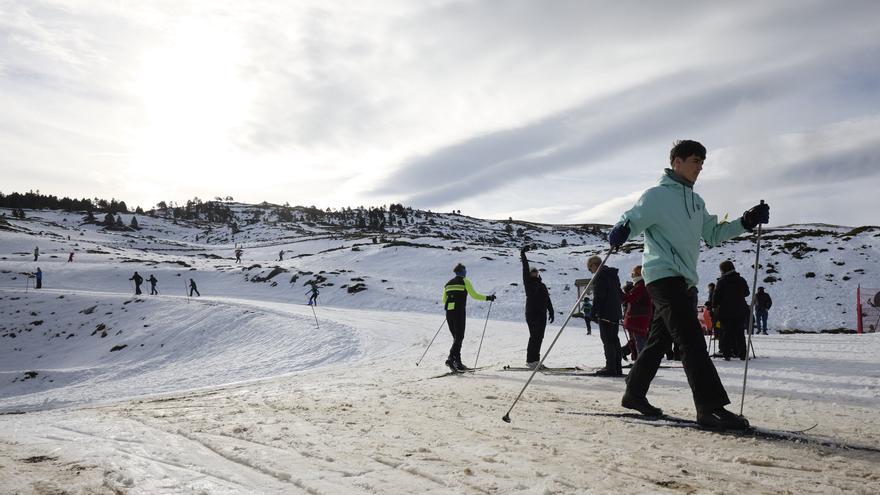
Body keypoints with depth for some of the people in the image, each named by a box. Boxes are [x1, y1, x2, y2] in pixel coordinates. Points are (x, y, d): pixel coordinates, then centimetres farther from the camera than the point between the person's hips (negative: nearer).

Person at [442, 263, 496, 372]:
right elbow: (474, 295, -6)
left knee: (456, 337, 12)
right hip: (459, 311, -5)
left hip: (449, 311, 6)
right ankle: (451, 358, -23)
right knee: (459, 337, -5)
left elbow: (444, 300, 21)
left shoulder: (448, 283, 16)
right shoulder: (465, 281, 1)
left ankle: (458, 363, 9)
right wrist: (488, 298, 5)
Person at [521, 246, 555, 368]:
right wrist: (523, 255, -10)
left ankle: (535, 359, 14)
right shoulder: (528, 282, 4)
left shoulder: (542, 285, 19)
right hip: (532, 312, -6)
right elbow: (525, 269, -6)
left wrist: (551, 312, 13)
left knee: (539, 336, 7)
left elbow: (547, 300, 19)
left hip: (542, 313, 6)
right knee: (535, 336, -10)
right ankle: (530, 360, -8)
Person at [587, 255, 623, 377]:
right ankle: (617, 367, 12)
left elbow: (598, 296, -17)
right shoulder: (613, 274, 19)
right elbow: (620, 295, 25)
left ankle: (610, 368, -8)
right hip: (616, 312, 9)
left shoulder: (600, 275, -10)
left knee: (607, 340, -7)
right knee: (614, 339, 11)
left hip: (605, 313, -9)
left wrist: (593, 312, -15)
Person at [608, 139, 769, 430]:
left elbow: (713, 234, 23)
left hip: (683, 280, 9)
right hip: (663, 275, -9)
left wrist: (746, 222, 10)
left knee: (660, 340, 13)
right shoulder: (657, 195, -3)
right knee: (691, 339, -16)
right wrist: (620, 232, -33)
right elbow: (632, 221, -9)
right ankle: (711, 406, -18)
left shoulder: (696, 201, 22)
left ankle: (635, 394, 23)